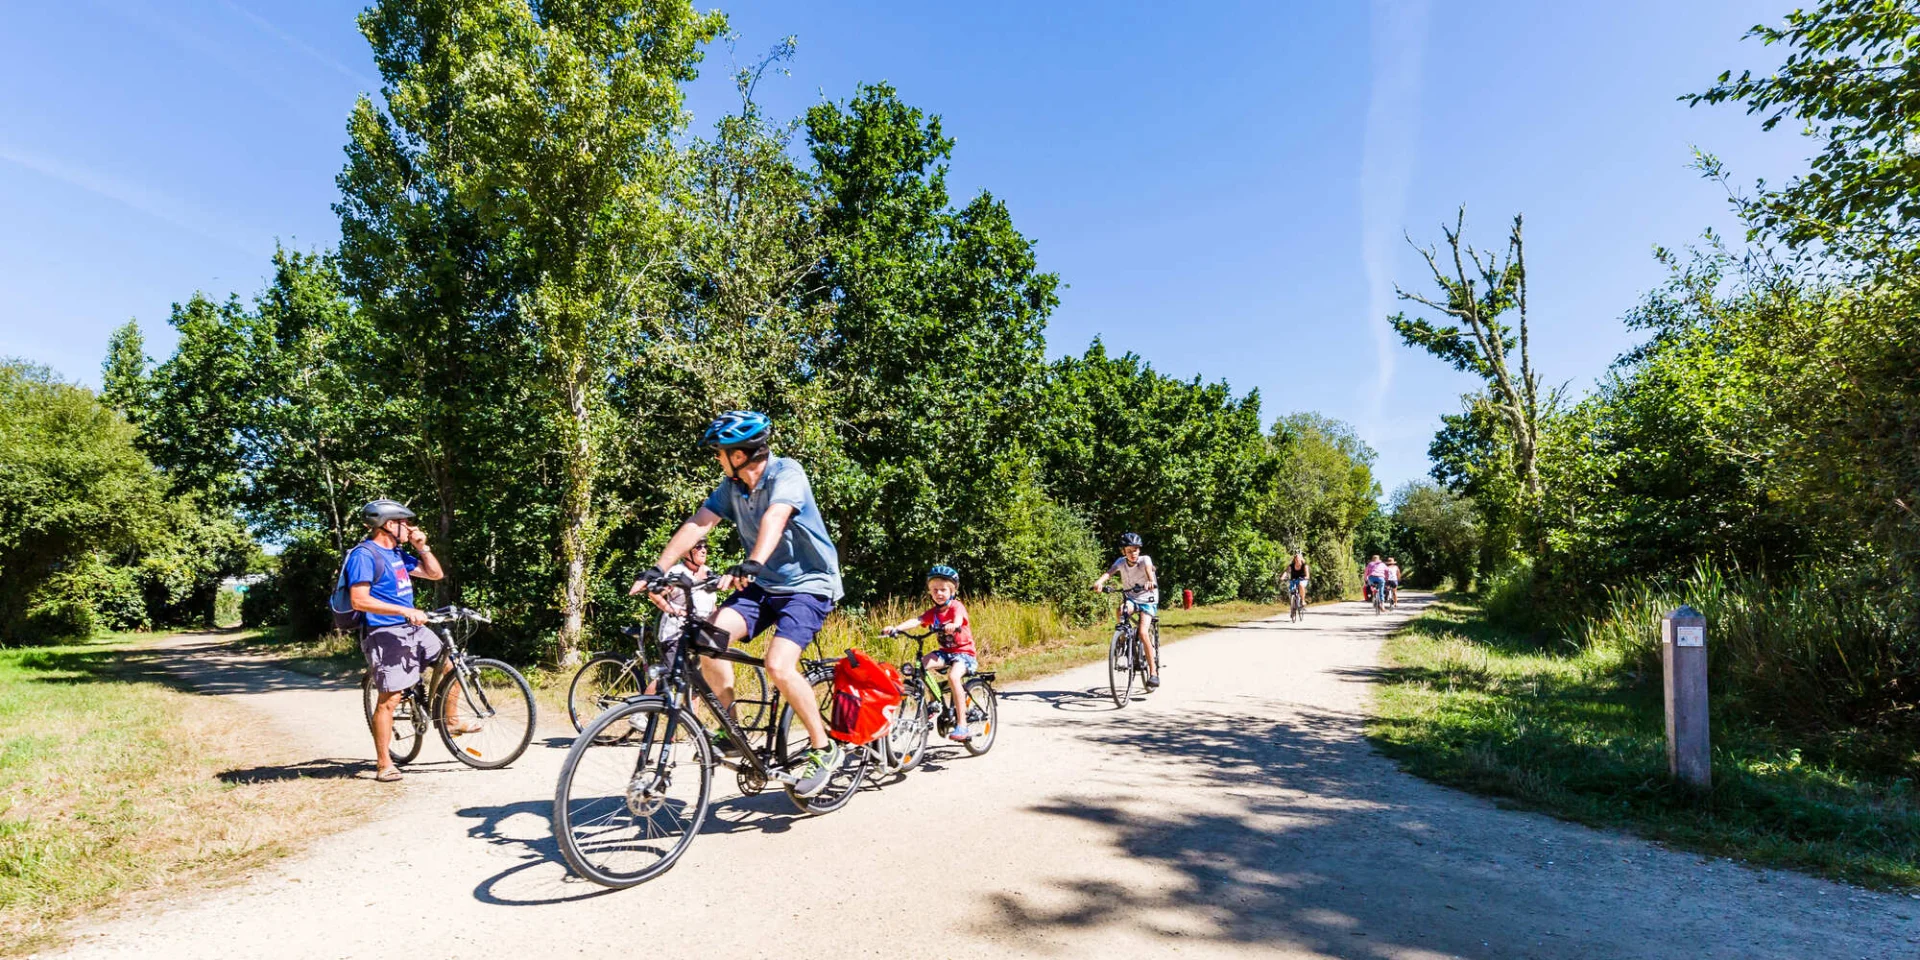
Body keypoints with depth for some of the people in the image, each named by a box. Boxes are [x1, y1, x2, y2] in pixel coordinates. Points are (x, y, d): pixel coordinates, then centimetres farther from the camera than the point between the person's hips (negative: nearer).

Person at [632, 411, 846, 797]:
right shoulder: (732, 486, 3)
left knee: (779, 666, -25)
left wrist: (751, 565, -52)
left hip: (808, 583, -6)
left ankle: (824, 749, -5)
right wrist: (658, 569, -15)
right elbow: (698, 523, -4)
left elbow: (774, 518, -36)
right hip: (762, 585, 7)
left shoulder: (787, 473, -18)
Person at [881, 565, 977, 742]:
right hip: (945, 651, 6)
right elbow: (916, 621, -13)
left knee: (953, 676, -33)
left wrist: (953, 625, -58)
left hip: (963, 651, -6)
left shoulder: (956, 606, -10)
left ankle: (962, 725, -28)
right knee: (920, 664, -21)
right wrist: (895, 628, -31)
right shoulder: (933, 612, 4)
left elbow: (958, 619, -33)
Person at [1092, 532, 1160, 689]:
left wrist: (1150, 581, -61)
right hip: (1130, 598, 3)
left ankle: (1153, 672, -14)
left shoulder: (1144, 559, -16)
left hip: (1147, 599, -3)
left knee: (1143, 632, -22)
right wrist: (1100, 581, -49)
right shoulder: (1121, 562, -9)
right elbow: (1109, 572, -27)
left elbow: (1149, 569, -38)